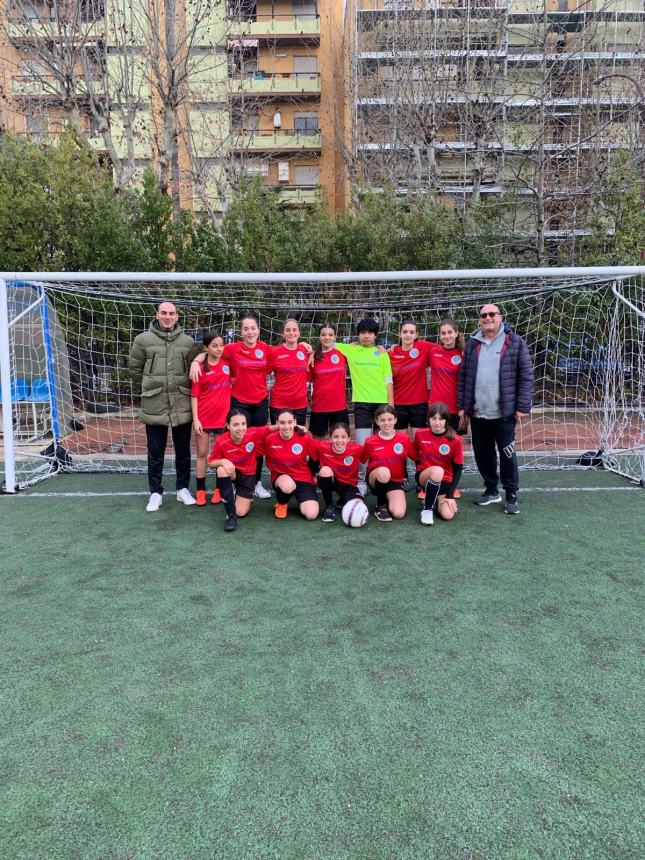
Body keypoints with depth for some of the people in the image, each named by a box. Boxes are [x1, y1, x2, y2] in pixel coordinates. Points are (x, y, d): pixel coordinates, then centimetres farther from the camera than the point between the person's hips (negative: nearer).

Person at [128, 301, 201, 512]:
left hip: (182, 406, 2)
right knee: (155, 453, 7)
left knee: (183, 450, 12)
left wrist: (187, 391, 10)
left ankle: (183, 489, 26)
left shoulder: (188, 341, 2)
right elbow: (135, 367, 7)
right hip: (154, 406, -1)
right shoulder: (143, 339, -2)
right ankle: (156, 492, 19)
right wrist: (144, 390, 11)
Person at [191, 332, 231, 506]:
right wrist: (195, 419, -12)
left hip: (223, 417, 2)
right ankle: (200, 490, 16)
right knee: (202, 453, 7)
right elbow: (194, 396, -5)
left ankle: (218, 489, 21)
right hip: (204, 417, -2)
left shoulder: (227, 364, 1)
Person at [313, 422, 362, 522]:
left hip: (348, 484, 1)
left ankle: (343, 500, 15)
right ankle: (329, 507, -14)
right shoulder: (322, 447, -21)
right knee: (325, 470, -34)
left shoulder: (356, 449, -22)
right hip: (330, 482, 0)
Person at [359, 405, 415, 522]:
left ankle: (387, 500, 12)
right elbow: (361, 461, 4)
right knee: (383, 471, -38)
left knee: (399, 514, -25)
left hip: (396, 481, 0)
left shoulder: (404, 439, -5)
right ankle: (381, 506, -11)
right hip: (375, 481, 0)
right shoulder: (370, 442, -8)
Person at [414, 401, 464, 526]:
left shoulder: (455, 440, -12)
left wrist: (450, 495, -11)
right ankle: (427, 509, -17)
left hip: (445, 481, 1)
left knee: (447, 515, -20)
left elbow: (458, 469, -7)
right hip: (424, 477, -1)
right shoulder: (420, 434, -7)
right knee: (437, 470, -37)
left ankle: (436, 498, 16)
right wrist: (422, 475, 4)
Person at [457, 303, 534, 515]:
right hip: (477, 413, 4)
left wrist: (522, 406, -9)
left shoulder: (515, 343, -1)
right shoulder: (472, 344, 9)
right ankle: (491, 490, 27)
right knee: (482, 454, 11)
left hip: (504, 413, -4)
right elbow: (463, 377, 10)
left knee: (507, 455, 2)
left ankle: (511, 496, 15)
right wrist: (462, 406, 6)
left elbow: (526, 376, -4)